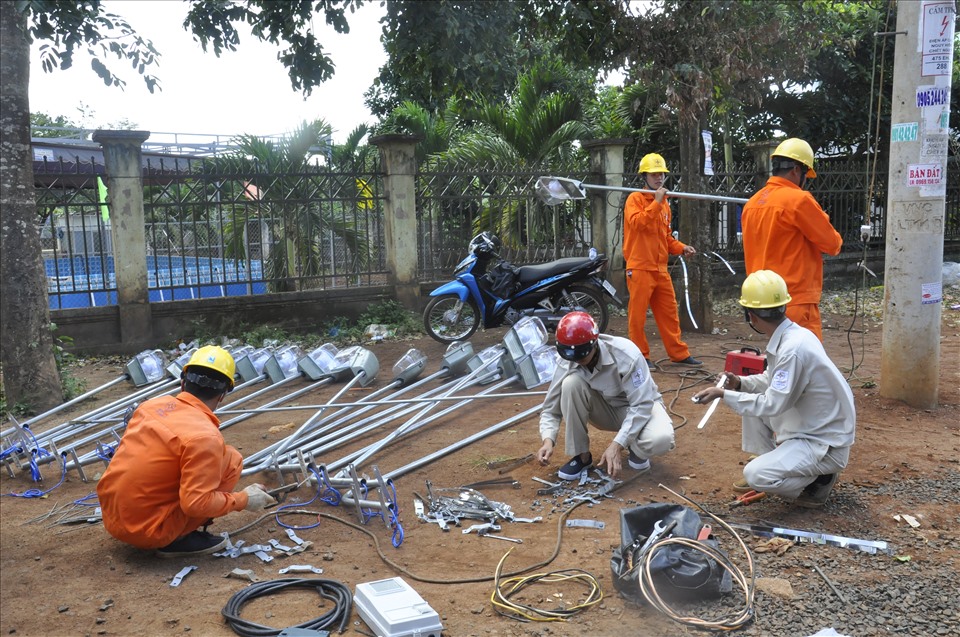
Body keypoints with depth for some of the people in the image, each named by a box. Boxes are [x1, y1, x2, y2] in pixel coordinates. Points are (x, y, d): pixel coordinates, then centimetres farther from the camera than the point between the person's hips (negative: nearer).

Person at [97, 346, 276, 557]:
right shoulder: (204, 436, -19)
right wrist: (244, 500, -6)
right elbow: (196, 504, -21)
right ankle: (180, 538, -3)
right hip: (148, 531, -7)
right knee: (231, 459, -3)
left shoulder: (151, 404, 2)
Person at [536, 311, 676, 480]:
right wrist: (548, 441, -32)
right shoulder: (567, 363, -19)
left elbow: (642, 404, -30)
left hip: (640, 406, -3)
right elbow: (550, 408, -12)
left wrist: (616, 445, -39)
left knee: (660, 439, -38)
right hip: (606, 410, 3)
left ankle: (635, 448, 1)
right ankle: (581, 456, -12)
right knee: (571, 383, -29)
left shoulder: (625, 354, -32)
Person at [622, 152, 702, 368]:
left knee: (669, 313, 10)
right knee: (637, 314, -2)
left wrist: (681, 248, 7)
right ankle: (641, 356, 8)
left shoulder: (664, 203, 18)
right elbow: (637, 223, -23)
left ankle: (679, 353, 17)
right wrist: (656, 202, -22)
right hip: (640, 267, -7)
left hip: (660, 269, 7)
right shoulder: (635, 199, -3)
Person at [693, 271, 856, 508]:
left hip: (825, 444, -9)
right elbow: (775, 380, 14)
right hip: (806, 427, 9)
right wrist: (740, 383, -2)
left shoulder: (793, 349, -29)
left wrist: (723, 394, -20)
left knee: (755, 475, -21)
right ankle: (769, 462, 17)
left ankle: (819, 479, 1)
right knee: (752, 400, 12)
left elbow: (773, 405, -27)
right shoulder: (792, 335, 0)